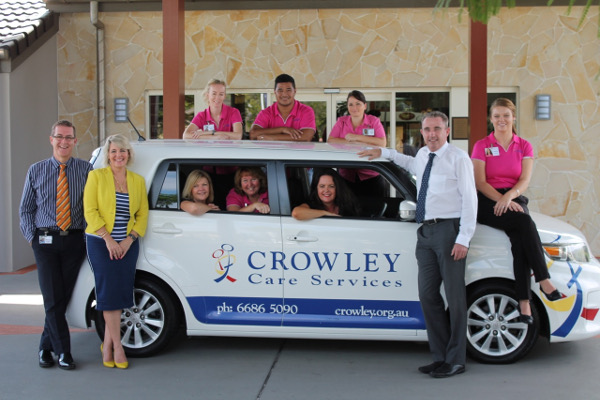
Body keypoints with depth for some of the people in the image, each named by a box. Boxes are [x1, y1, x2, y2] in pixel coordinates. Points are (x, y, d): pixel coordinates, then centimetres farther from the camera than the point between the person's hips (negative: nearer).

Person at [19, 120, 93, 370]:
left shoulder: (86, 170, 4)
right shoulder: (36, 171, 8)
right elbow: (25, 209, 12)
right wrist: (31, 237, 3)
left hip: (75, 241, 0)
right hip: (46, 241, 0)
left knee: (63, 298, 6)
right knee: (53, 299, -4)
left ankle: (46, 347, 22)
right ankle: (63, 352, 6)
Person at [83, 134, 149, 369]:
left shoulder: (137, 181, 9)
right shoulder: (97, 176, 0)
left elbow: (142, 214, 8)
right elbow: (90, 211, -6)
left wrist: (129, 240, -6)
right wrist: (108, 239, -13)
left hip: (127, 244, 3)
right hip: (101, 243, -3)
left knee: (120, 293, 1)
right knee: (109, 292, -7)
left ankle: (107, 344, 15)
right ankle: (117, 346, 1)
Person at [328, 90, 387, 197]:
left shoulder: (374, 121, 1)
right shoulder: (341, 121, 8)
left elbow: (382, 143, -12)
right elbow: (330, 141, -4)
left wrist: (356, 137, -15)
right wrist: (353, 142, -14)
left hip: (371, 177, -2)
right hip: (346, 177, 2)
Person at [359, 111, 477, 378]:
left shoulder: (458, 159, -5)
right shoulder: (422, 155, 16)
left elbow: (469, 199, -9)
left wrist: (463, 239, -15)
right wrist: (384, 153, 35)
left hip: (449, 229, -7)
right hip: (426, 231, 8)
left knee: (454, 296, -1)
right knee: (428, 296, 8)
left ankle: (455, 360, 8)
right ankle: (440, 356, 19)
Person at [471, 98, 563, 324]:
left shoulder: (524, 147, 12)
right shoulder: (482, 146, 5)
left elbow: (525, 180, 0)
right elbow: (480, 182, -4)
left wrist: (509, 196, -20)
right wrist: (500, 199, -19)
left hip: (514, 200, 2)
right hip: (488, 203, -2)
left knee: (520, 238, -30)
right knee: (525, 223, -32)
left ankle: (524, 302, -35)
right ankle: (544, 281, -32)